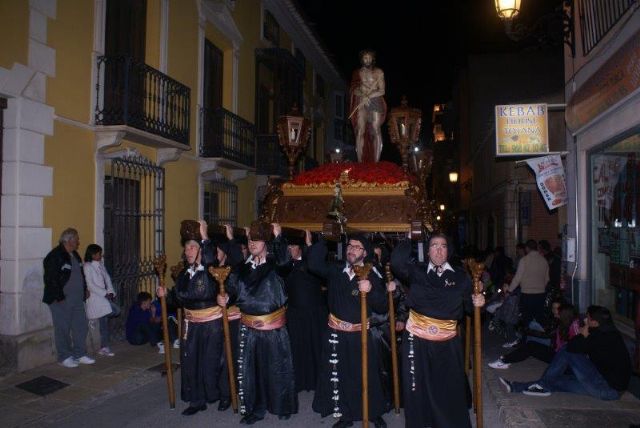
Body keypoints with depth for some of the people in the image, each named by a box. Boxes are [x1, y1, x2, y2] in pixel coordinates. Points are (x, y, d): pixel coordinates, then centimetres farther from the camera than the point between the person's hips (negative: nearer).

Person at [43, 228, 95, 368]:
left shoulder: (75, 255, 14)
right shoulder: (54, 256, -13)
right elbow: (50, 279, -17)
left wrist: (84, 291, 14)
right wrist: (59, 297, -18)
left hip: (77, 299, 8)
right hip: (61, 300, -8)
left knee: (81, 327, 10)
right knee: (63, 329, 1)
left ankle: (80, 354, 21)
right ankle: (65, 357, 13)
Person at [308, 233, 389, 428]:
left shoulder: (372, 276, -6)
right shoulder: (335, 270, 0)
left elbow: (382, 307, -10)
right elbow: (314, 264, -14)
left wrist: (370, 291, -29)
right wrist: (322, 240, -15)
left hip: (361, 334, -2)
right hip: (336, 333, 2)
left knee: (367, 375, 8)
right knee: (338, 375, 10)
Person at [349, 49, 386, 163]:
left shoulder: (378, 72, 9)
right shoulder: (357, 73, 15)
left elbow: (382, 91, 2)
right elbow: (354, 90, 9)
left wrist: (369, 96, -11)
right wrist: (363, 96, -9)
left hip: (375, 103, -1)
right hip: (361, 103, 1)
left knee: (376, 131, -10)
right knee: (360, 131, -10)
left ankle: (376, 162, -12)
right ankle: (360, 161, -13)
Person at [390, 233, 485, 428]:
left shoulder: (460, 277, 4)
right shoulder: (416, 271, 1)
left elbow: (468, 306, 6)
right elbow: (397, 262, -15)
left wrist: (477, 302, -14)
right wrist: (409, 241, -7)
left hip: (447, 342, 1)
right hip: (416, 338, -1)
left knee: (450, 388, 9)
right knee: (416, 386, 9)